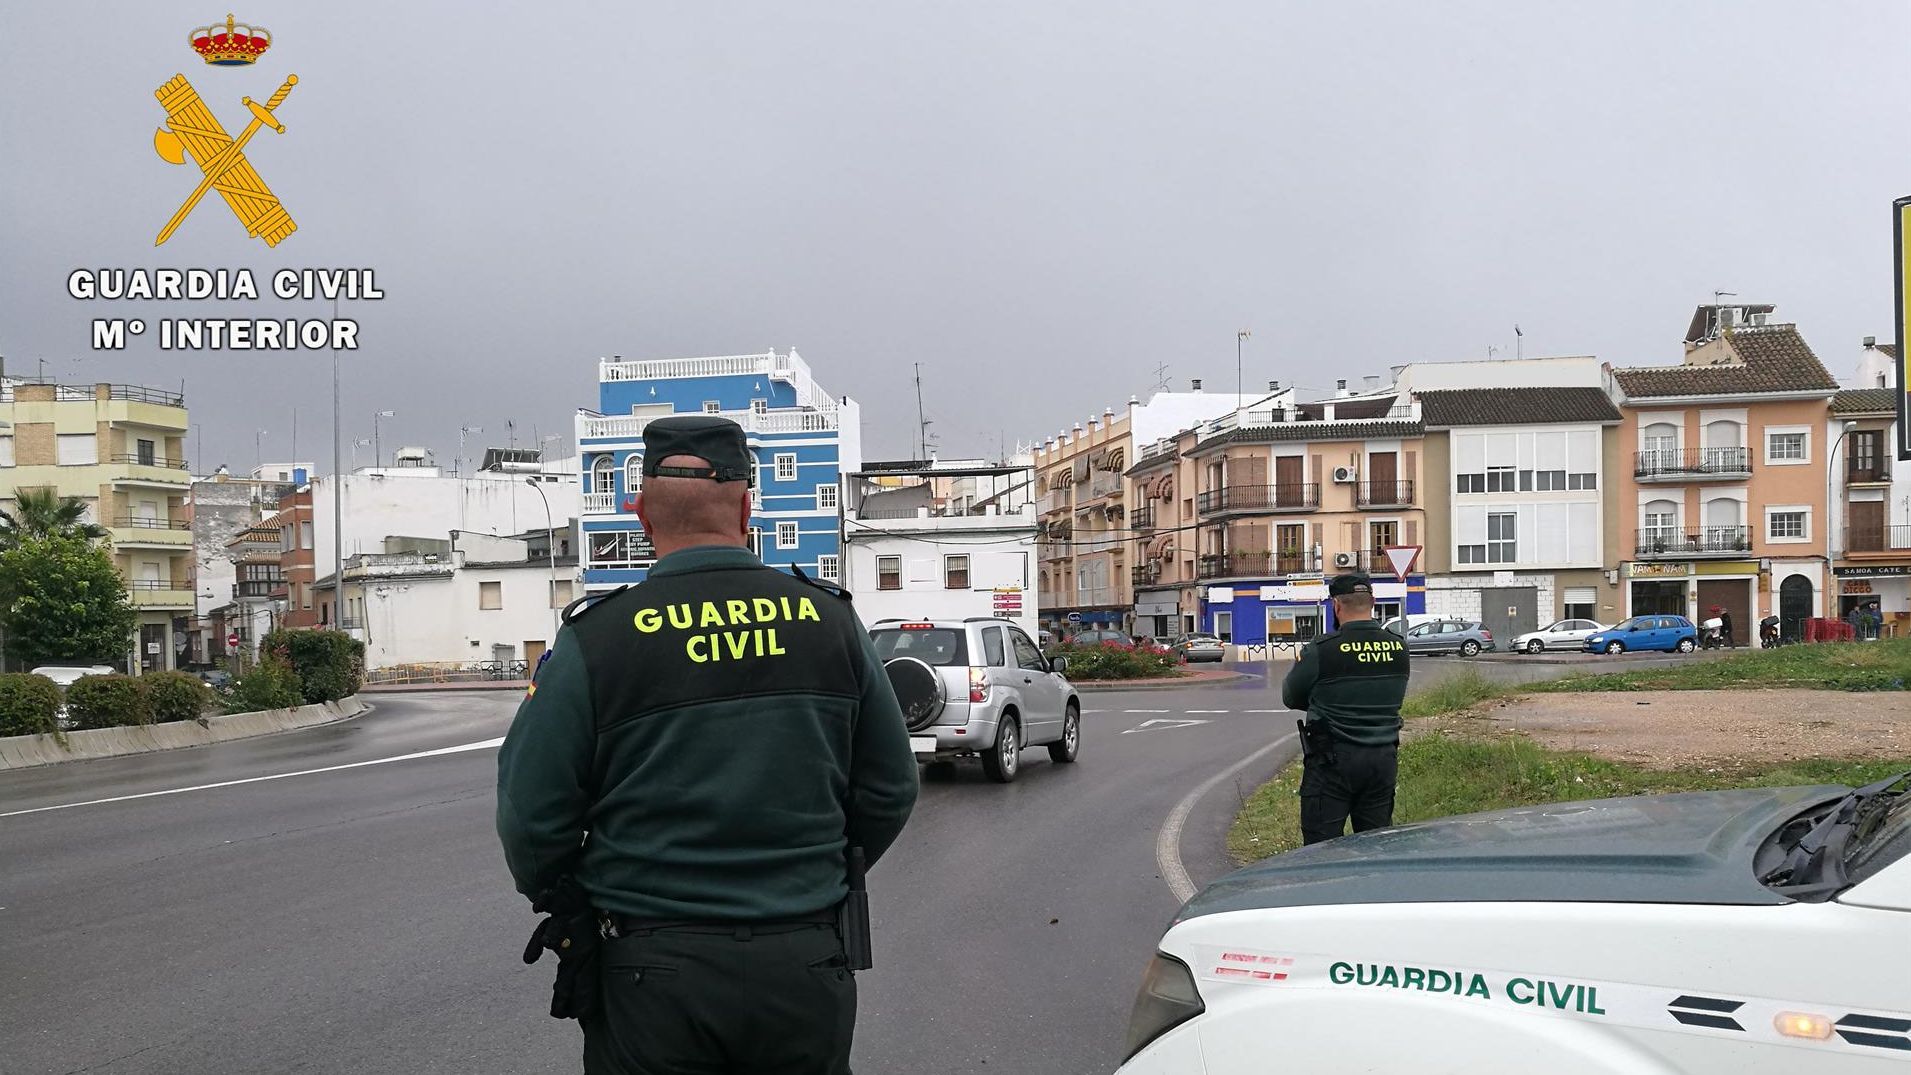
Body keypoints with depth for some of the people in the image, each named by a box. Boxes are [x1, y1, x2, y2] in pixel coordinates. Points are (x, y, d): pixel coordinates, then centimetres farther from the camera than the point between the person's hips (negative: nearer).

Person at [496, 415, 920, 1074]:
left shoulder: (593, 641, -10)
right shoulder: (832, 620, -2)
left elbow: (532, 819, -6)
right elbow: (889, 792, 5)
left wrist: (560, 901, 14)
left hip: (654, 980, -2)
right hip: (806, 973, 2)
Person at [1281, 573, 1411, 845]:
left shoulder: (1320, 651, -14)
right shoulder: (1399, 647, 0)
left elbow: (1291, 697, -1)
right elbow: (1395, 697, 12)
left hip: (1333, 762, -5)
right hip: (1383, 760, 5)